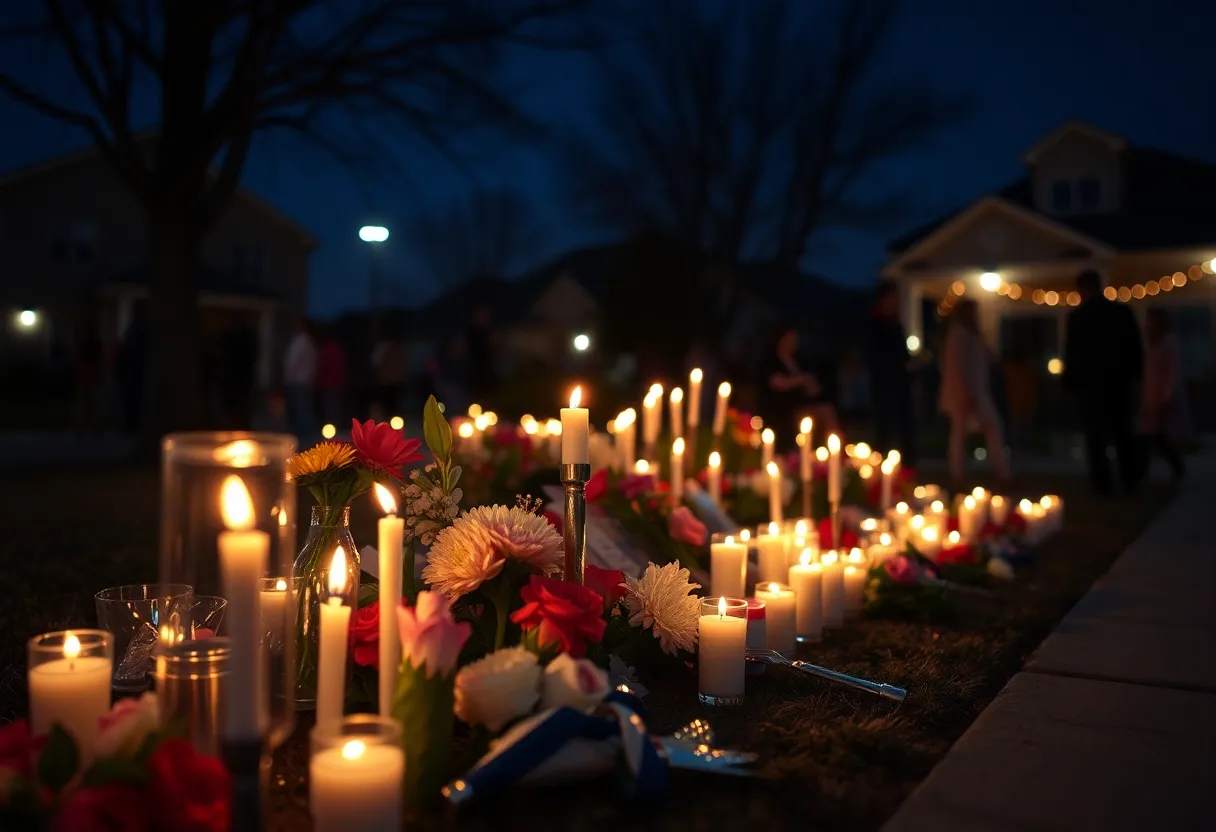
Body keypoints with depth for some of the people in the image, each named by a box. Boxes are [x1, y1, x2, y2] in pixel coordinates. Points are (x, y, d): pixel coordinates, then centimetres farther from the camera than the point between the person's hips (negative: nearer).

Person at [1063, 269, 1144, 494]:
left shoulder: (1077, 316, -9)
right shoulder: (1123, 311, 0)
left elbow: (1071, 354, -7)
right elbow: (1136, 348, 4)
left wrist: (1069, 382, 2)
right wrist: (1134, 375, 14)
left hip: (1090, 383, -3)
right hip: (1120, 381, 3)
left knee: (1096, 436, 3)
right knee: (1124, 433, 12)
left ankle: (1103, 483, 2)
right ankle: (1131, 481, 14)